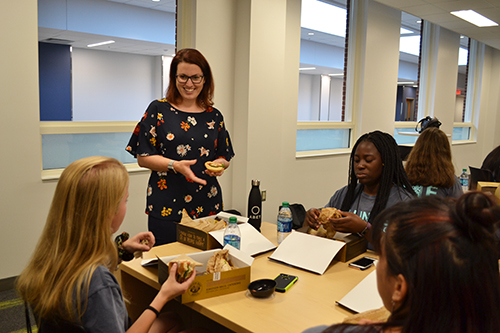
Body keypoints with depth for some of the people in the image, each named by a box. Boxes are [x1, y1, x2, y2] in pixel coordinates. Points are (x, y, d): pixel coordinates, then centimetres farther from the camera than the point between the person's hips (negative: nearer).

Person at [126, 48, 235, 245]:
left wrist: (219, 164, -7)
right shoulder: (158, 110, 1)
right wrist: (175, 166, -17)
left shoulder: (214, 116, 10)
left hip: (207, 206, 3)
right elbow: (143, 157, -2)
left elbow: (225, 157, 16)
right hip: (166, 206, -2)